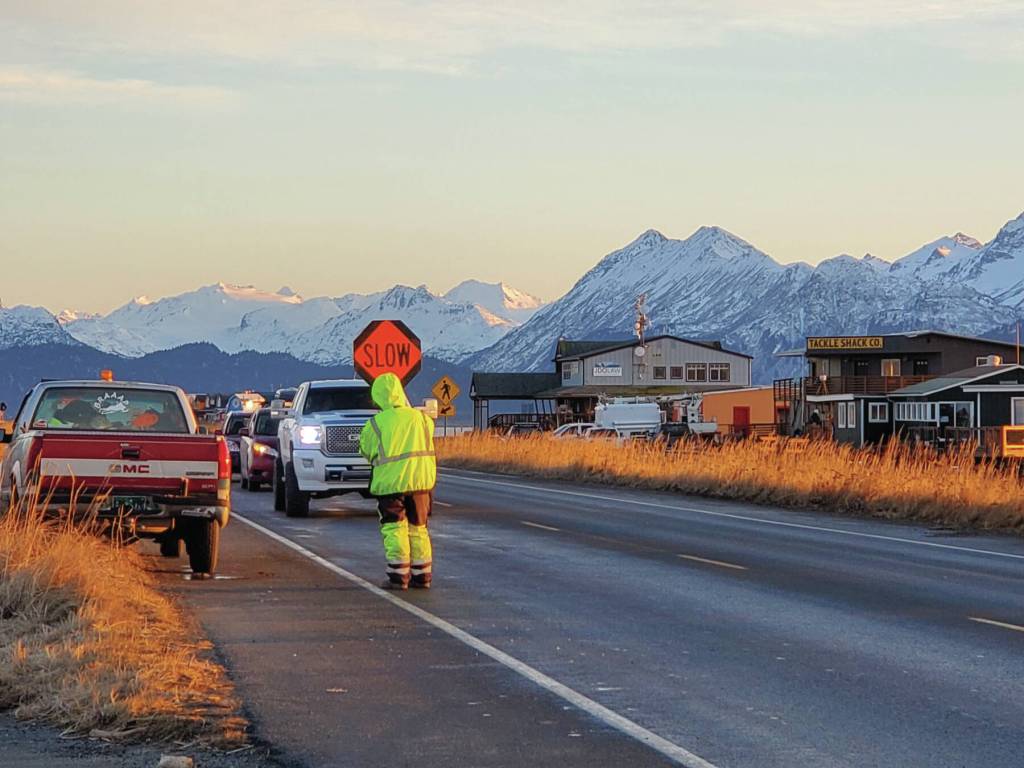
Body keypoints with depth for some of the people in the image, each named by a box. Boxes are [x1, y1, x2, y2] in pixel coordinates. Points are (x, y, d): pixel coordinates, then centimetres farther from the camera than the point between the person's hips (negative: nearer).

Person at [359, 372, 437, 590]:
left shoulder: (375, 424, -7)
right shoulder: (419, 417, 1)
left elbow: (365, 449, 4)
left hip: (391, 481, -4)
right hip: (421, 479, 4)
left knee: (394, 529, 2)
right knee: (418, 528, 13)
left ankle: (398, 576, -4)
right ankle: (422, 575, 15)